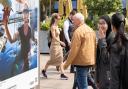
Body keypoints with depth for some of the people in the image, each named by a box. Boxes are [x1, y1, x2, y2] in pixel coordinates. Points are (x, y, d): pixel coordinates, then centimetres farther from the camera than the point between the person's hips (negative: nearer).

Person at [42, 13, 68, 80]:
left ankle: (62, 74, 5)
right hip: (54, 45, -8)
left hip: (58, 45, 8)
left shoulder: (56, 26, 11)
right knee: (52, 59, 2)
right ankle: (44, 70, 21)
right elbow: (54, 37, -20)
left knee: (60, 59, 4)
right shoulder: (53, 26, -14)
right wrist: (60, 42, -22)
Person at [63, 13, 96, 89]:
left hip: (82, 61, -9)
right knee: (83, 82, 19)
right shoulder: (91, 30, 13)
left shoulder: (78, 31, -15)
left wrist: (67, 63, -11)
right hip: (90, 60, 9)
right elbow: (94, 46, 17)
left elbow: (74, 50, -17)